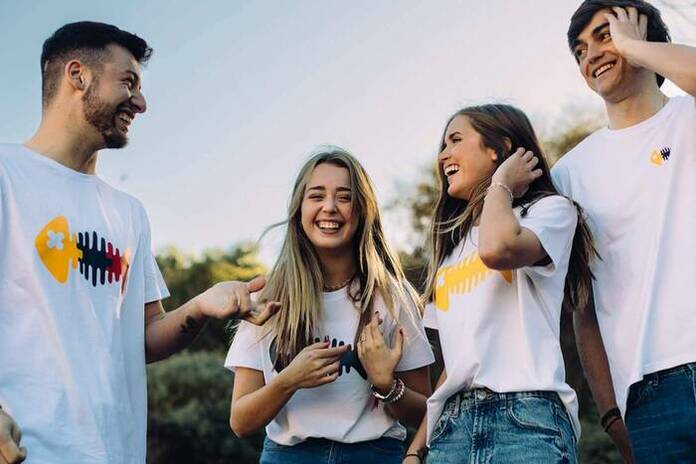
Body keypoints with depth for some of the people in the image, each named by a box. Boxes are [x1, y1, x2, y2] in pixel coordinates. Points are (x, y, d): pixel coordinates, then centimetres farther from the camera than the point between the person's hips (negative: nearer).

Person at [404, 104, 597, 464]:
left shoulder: (551, 209, 6)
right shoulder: (451, 247, 25)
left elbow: (497, 249, -18)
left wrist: (501, 185, 1)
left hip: (525, 419, -6)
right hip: (451, 427, 6)